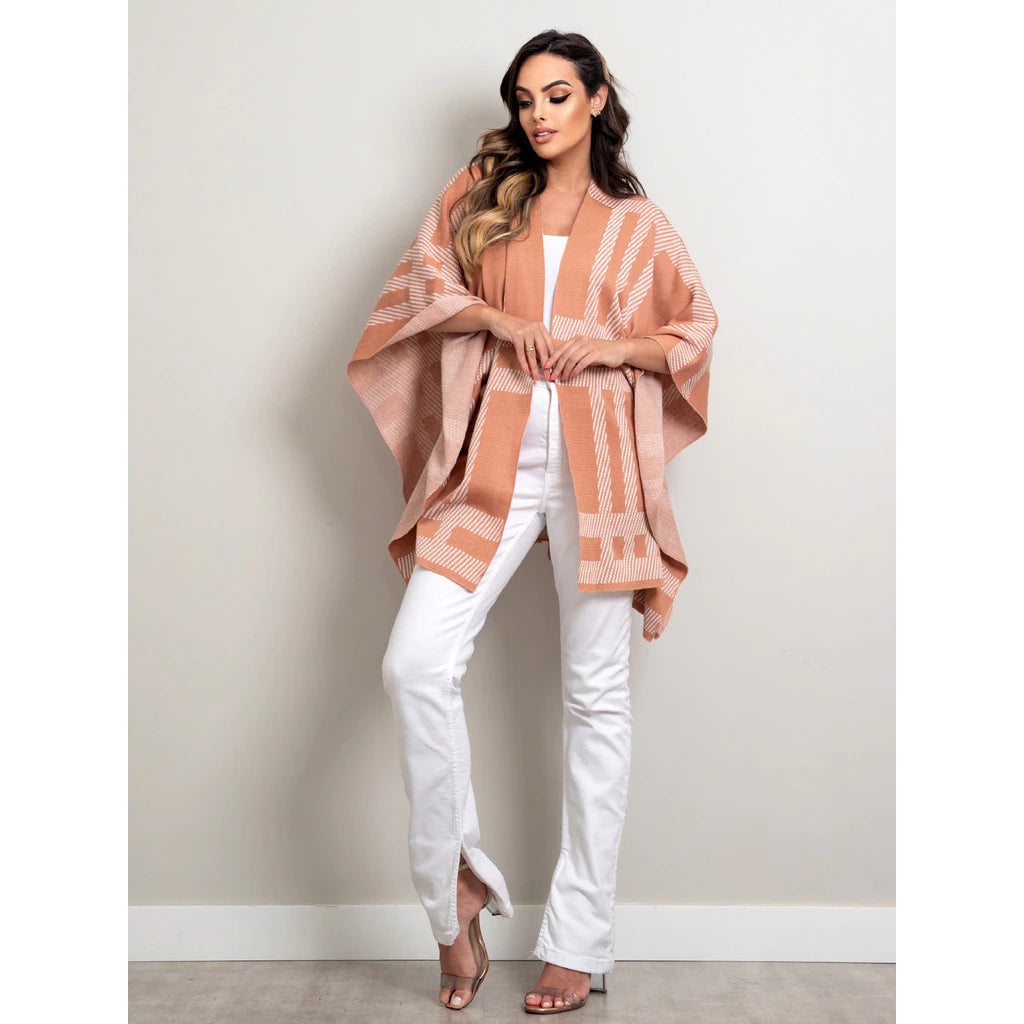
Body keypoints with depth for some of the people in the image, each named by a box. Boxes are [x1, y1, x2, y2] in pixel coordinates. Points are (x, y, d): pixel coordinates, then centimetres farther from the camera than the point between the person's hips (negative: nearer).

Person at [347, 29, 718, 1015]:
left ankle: (579, 941, 13)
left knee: (595, 694, 2)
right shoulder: (480, 190, 15)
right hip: (493, 456, 1)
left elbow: (696, 328, 14)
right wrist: (497, 316, -7)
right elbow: (418, 285, 10)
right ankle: (458, 890, 4)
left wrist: (614, 347, -4)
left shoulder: (638, 222, 12)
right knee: (415, 663, -16)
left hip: (596, 461, -1)